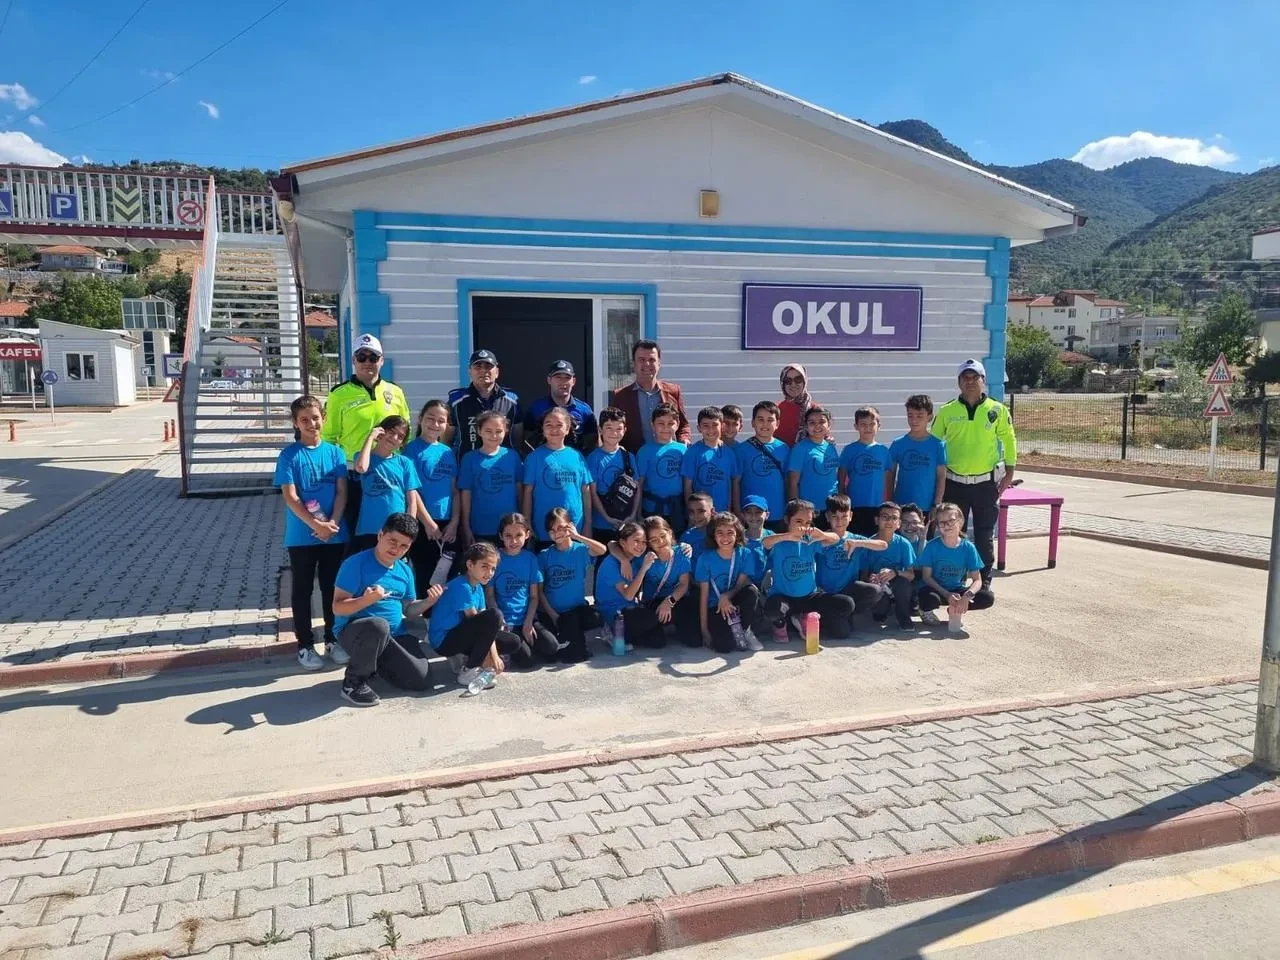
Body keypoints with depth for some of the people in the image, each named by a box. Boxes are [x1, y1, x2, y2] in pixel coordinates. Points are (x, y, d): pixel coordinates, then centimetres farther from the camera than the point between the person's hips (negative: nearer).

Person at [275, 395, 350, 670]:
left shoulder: (335, 452, 3)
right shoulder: (289, 455, -5)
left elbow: (342, 491, 0)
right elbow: (290, 497, -10)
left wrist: (333, 523, -14)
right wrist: (316, 525, -18)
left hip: (335, 534, 2)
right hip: (301, 536, -2)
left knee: (332, 588, 11)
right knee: (302, 590, 8)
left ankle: (333, 639, 24)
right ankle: (305, 645, 17)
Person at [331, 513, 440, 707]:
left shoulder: (405, 571, 9)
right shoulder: (356, 564, -11)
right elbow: (338, 607, -14)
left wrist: (429, 602, -3)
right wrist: (366, 600, -32)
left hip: (394, 634, 6)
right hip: (354, 630, -6)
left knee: (422, 681, -11)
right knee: (378, 625, -42)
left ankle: (375, 662, 18)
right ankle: (353, 681, -15)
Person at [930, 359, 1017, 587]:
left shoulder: (997, 410, 0)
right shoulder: (947, 411, 1)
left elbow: (1009, 440, 7)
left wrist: (1009, 472, 3)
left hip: (986, 482, -1)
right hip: (955, 483, 1)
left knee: (985, 536, 7)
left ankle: (984, 582, 17)